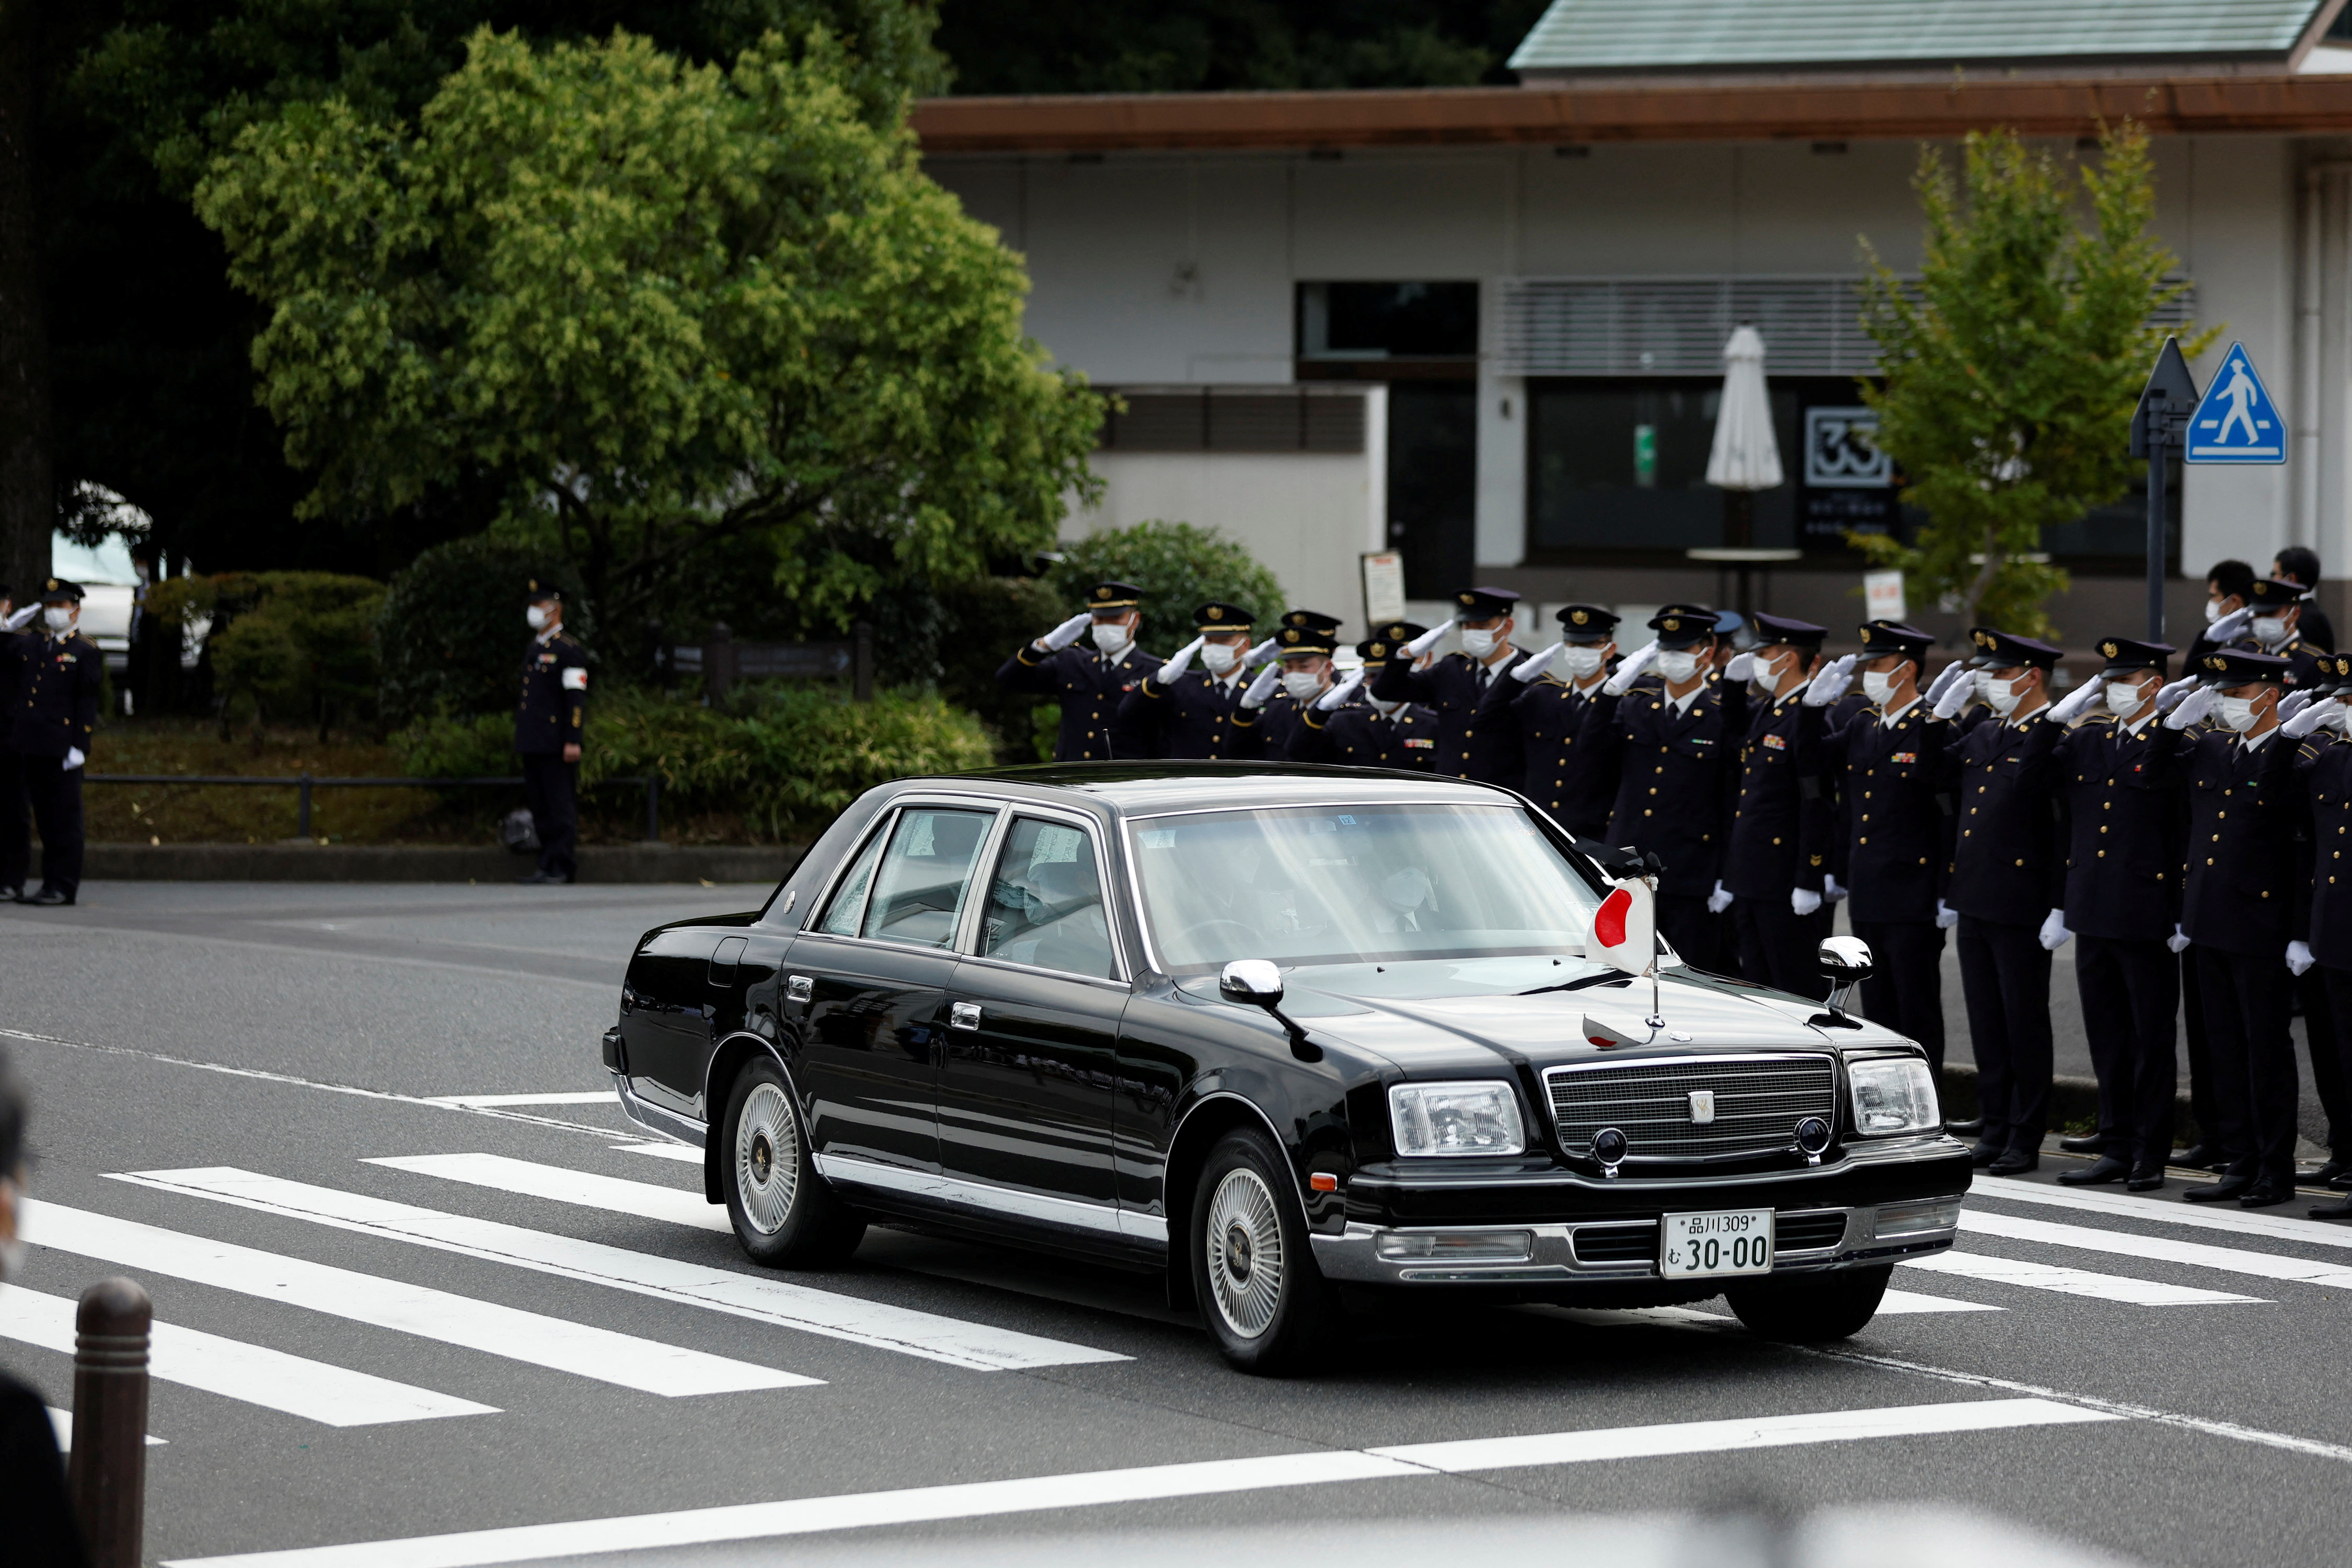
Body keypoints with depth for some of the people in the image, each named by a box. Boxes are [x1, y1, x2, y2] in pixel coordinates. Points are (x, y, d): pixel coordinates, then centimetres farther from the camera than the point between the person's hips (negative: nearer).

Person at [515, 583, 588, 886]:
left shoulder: (569, 652, -7)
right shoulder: (533, 651, 19)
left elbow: (577, 699, -12)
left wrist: (573, 741, -18)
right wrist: (522, 740, 19)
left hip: (556, 745, -8)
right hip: (533, 744, 8)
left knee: (561, 807, -7)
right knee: (540, 805, 9)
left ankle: (561, 868, -6)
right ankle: (547, 865, 13)